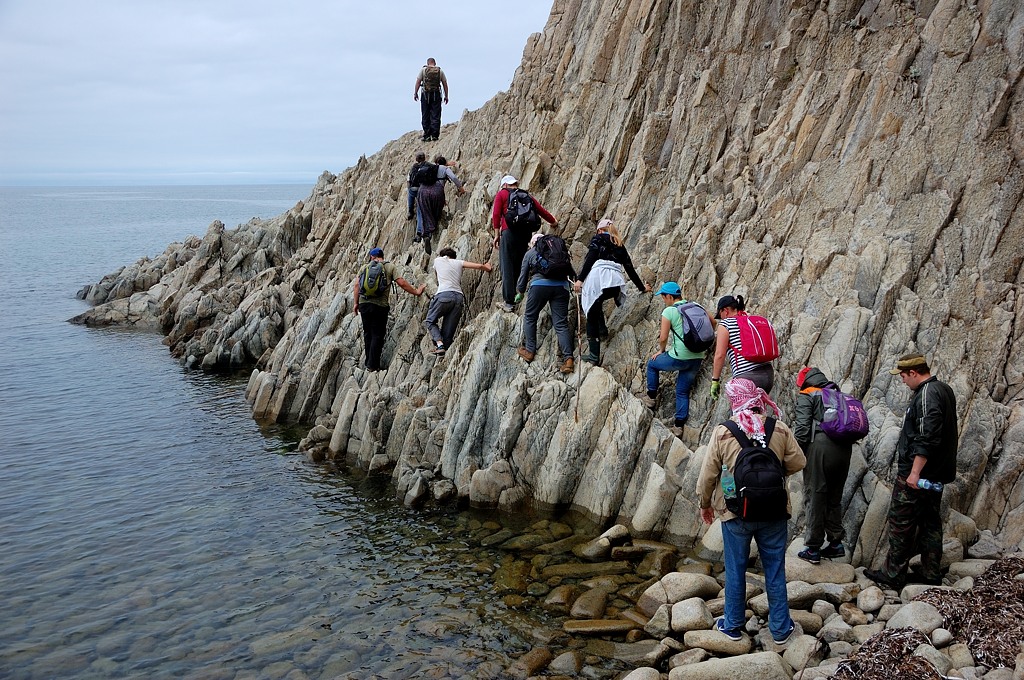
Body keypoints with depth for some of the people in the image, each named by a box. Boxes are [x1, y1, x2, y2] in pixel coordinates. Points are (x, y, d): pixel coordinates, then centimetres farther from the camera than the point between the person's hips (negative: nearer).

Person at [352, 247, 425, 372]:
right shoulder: (389, 267, 5)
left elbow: (357, 285, 5)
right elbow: (402, 283, -1)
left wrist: (355, 303, 9)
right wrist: (416, 292, 9)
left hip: (364, 303, 3)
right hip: (380, 305, -3)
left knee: (368, 334, 13)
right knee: (378, 335, 3)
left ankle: (368, 363, 17)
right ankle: (373, 365, 0)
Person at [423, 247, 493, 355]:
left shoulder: (438, 260, 19)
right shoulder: (459, 262, 21)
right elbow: (480, 266, 14)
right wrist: (486, 267, 36)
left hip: (444, 295, -3)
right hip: (459, 297, 3)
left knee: (430, 321, 11)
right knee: (448, 331, 6)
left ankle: (439, 345, -9)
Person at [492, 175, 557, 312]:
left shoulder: (501, 194, 10)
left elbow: (496, 215, -1)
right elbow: (541, 210, 23)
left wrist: (497, 234, -1)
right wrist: (553, 221, 39)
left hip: (509, 231, -5)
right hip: (525, 233, 5)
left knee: (507, 267, -5)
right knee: (519, 266, 11)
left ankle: (509, 301, -12)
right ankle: (518, 297, 11)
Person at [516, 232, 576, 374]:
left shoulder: (530, 253, 18)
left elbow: (523, 274, 20)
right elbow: (570, 269, 23)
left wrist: (520, 292, 35)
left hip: (540, 284, -2)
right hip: (561, 286, 2)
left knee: (530, 317, 19)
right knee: (561, 324, 0)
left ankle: (529, 351, 20)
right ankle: (568, 358, -12)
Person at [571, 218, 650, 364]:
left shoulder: (598, 239, 16)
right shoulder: (620, 245, 28)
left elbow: (590, 259, -1)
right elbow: (630, 269, 32)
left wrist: (580, 279, -7)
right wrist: (642, 287, 43)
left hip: (598, 277, -5)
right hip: (615, 283, 5)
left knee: (592, 316, 3)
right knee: (597, 303, 35)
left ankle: (594, 355, -1)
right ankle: (602, 329, 19)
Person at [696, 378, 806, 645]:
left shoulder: (722, 433, -14)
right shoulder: (780, 430, -10)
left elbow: (707, 475, -9)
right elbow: (797, 463, -2)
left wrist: (705, 504, 7)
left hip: (736, 514, -1)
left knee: (735, 570, 15)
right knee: (775, 569, 14)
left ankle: (733, 625, 28)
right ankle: (780, 628, 25)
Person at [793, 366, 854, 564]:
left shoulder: (806, 396, 3)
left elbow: (802, 427, -9)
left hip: (819, 448, -6)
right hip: (844, 449, 6)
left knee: (814, 497, -1)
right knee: (834, 497, 17)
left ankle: (813, 549, 1)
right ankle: (836, 543, 20)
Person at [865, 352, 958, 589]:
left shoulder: (927, 394, -20)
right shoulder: (944, 390, 12)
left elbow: (927, 438, -27)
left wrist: (915, 472, -25)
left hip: (916, 473, -10)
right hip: (937, 472, 10)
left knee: (900, 522, -2)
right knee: (930, 522, 14)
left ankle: (893, 574, 4)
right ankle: (931, 573, 20)